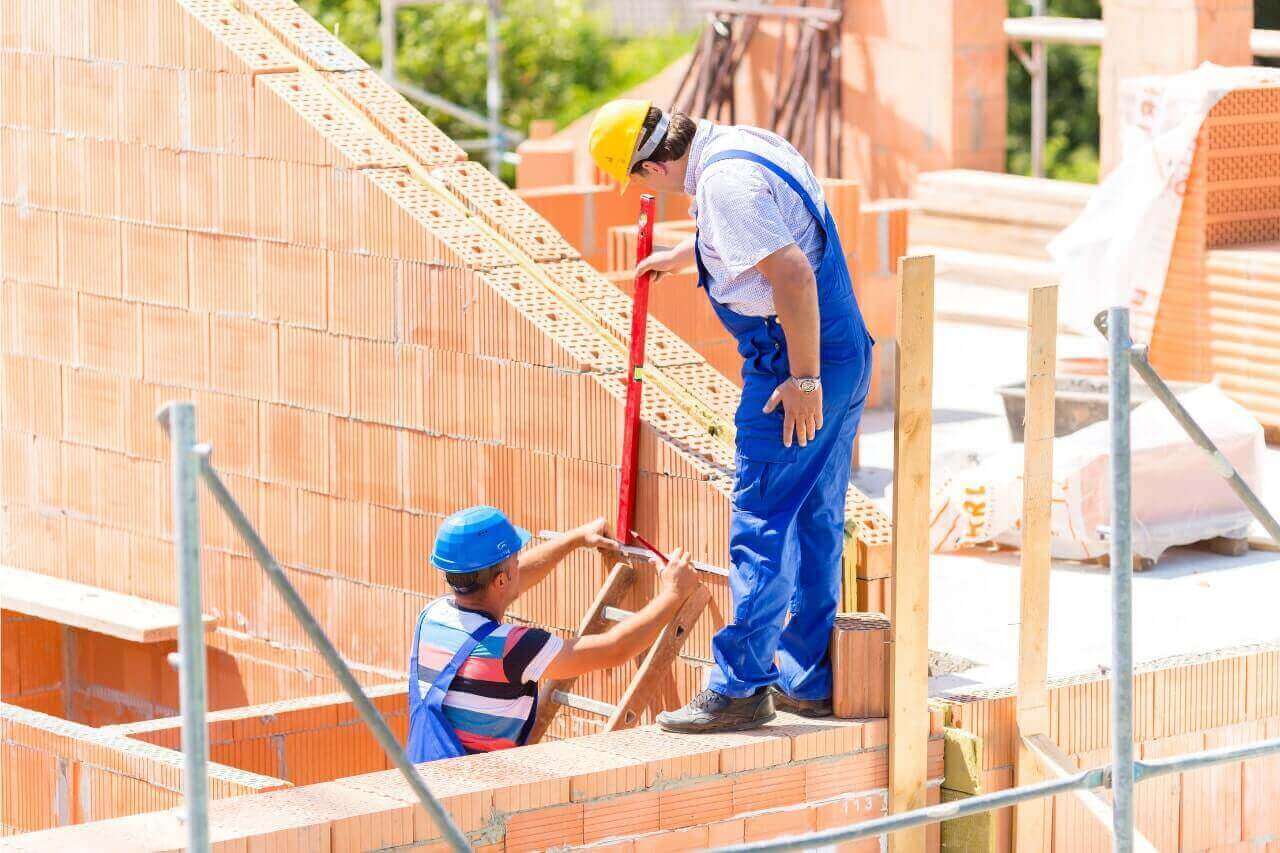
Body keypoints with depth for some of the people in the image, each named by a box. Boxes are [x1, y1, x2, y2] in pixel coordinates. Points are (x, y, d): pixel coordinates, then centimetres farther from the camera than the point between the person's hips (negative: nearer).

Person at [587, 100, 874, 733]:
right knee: (815, 522, 14)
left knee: (761, 525, -5)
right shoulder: (744, 144, 13)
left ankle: (740, 688, -1)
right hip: (843, 355, 10)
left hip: (792, 369, -10)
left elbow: (793, 275, -27)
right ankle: (810, 680, 21)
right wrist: (679, 256, 52)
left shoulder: (726, 181, -19)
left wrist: (803, 379, -23)